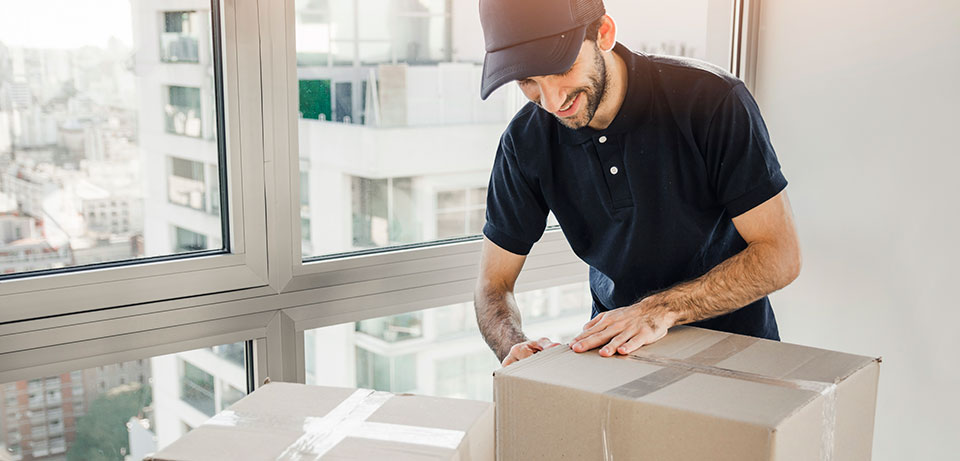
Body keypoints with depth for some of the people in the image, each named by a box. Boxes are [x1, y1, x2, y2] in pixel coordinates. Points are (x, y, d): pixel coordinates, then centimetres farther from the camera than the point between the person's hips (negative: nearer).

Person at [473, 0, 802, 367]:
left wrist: (662, 309, -31)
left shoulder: (712, 100, -20)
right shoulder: (526, 141, -10)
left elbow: (780, 257, -19)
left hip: (732, 344, -2)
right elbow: (493, 284, -4)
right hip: (614, 343, 2)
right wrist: (513, 347, -25)